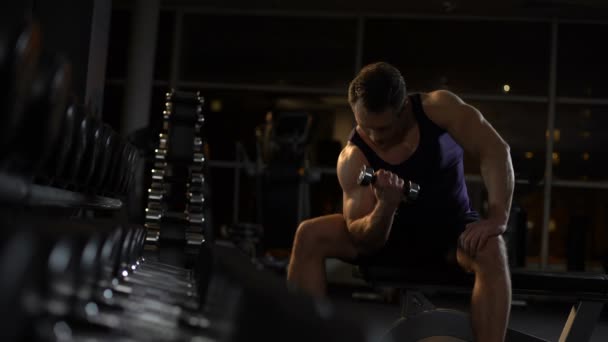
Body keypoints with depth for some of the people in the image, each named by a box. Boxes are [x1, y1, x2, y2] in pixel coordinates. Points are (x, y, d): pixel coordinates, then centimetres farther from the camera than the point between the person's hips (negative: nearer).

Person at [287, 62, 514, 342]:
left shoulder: (438, 108, -19)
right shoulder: (353, 158, -18)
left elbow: (495, 151, -22)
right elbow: (363, 240, -20)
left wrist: (497, 218, -34)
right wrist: (386, 207, -42)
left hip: (451, 230, -1)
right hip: (390, 234, 1)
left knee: (490, 251, -37)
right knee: (308, 236, -20)